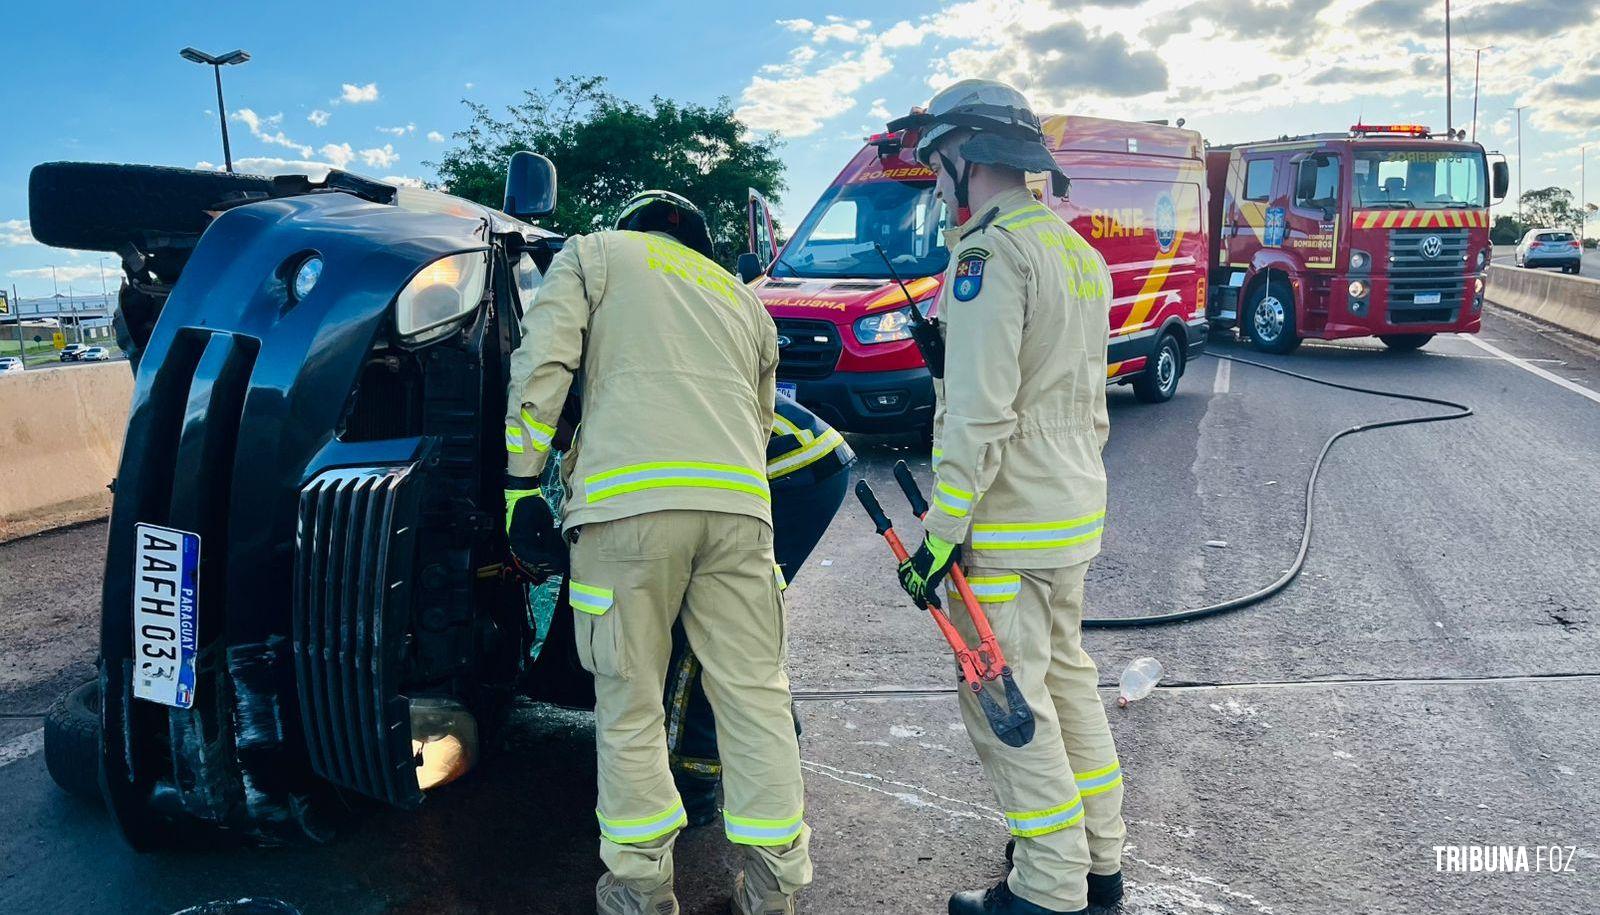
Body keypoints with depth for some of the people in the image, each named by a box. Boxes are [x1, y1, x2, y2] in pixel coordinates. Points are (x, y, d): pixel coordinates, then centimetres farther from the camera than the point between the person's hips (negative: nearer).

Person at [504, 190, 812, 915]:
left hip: (627, 499, -3)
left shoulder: (594, 253, 20)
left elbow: (542, 365, 4)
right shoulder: (739, 293, 32)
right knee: (755, 694, 9)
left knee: (629, 705, 7)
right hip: (739, 501, 4)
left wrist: (523, 483, 3)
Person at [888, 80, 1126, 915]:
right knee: (1066, 677, 18)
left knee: (1005, 704, -1)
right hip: (1074, 513, 10)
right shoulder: (1077, 250, 14)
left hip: (1008, 527, -10)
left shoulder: (991, 250, -16)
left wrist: (942, 531, -20)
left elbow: (980, 413, -23)